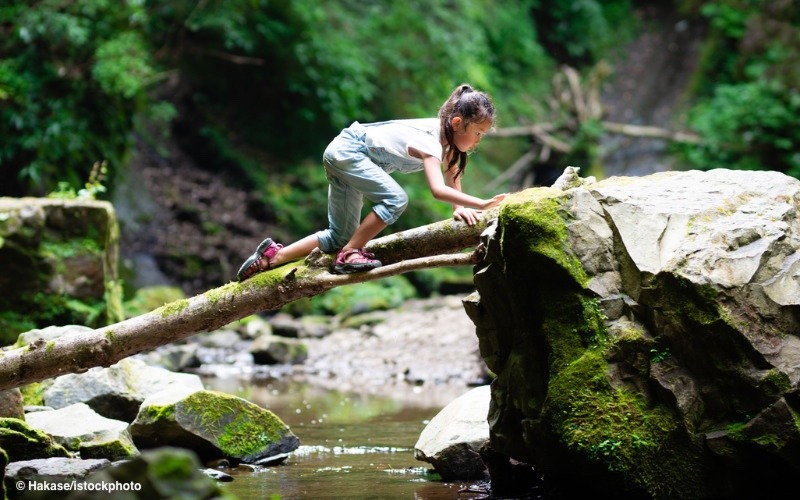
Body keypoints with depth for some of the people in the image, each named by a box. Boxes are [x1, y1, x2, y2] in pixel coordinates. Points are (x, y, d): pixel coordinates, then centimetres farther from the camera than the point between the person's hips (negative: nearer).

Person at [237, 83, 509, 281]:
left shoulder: (446, 132, -3)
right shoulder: (431, 144, -29)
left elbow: (452, 173, 6)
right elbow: (438, 189, -44)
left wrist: (459, 208, -8)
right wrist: (482, 204, -49)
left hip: (343, 157, 9)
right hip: (347, 150, -9)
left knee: (339, 237, 9)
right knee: (395, 199, -28)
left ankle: (273, 255, 12)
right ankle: (349, 255, -17)